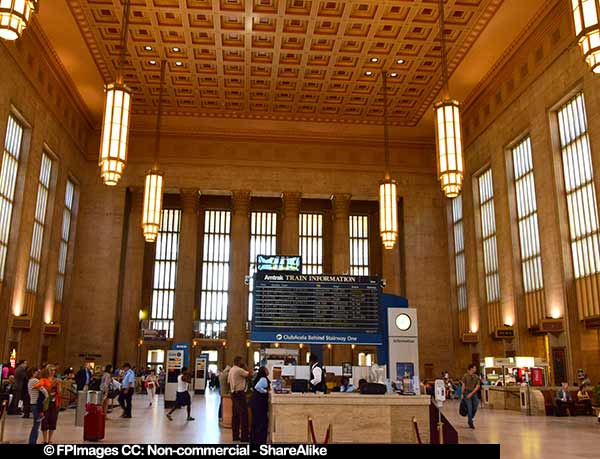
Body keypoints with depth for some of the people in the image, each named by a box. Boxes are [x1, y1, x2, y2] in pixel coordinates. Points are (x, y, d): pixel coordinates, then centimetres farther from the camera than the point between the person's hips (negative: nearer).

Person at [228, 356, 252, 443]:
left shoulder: (231, 370, 13)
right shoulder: (239, 370, -15)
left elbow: (228, 381, 19)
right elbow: (250, 374, -15)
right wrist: (246, 368, -1)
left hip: (233, 393, 10)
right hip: (240, 393, -10)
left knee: (236, 415, 12)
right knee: (243, 415, -6)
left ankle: (235, 436, 15)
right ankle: (244, 437, -4)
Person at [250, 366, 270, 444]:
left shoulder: (258, 378, 12)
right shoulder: (264, 379, -16)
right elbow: (257, 387, -32)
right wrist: (265, 391, -18)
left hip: (255, 401, 10)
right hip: (260, 402, -10)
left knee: (255, 421, 16)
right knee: (262, 421, -1)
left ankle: (253, 439, 23)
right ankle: (260, 440, 1)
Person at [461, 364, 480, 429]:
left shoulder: (476, 377, 5)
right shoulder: (465, 376, -2)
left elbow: (477, 386, -1)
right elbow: (463, 385, 0)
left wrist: (471, 393, -12)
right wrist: (462, 394, -3)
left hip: (474, 393, 3)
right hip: (467, 392, -3)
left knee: (475, 407, 1)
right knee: (469, 408, -6)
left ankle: (470, 419, 26)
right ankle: (470, 423, 1)